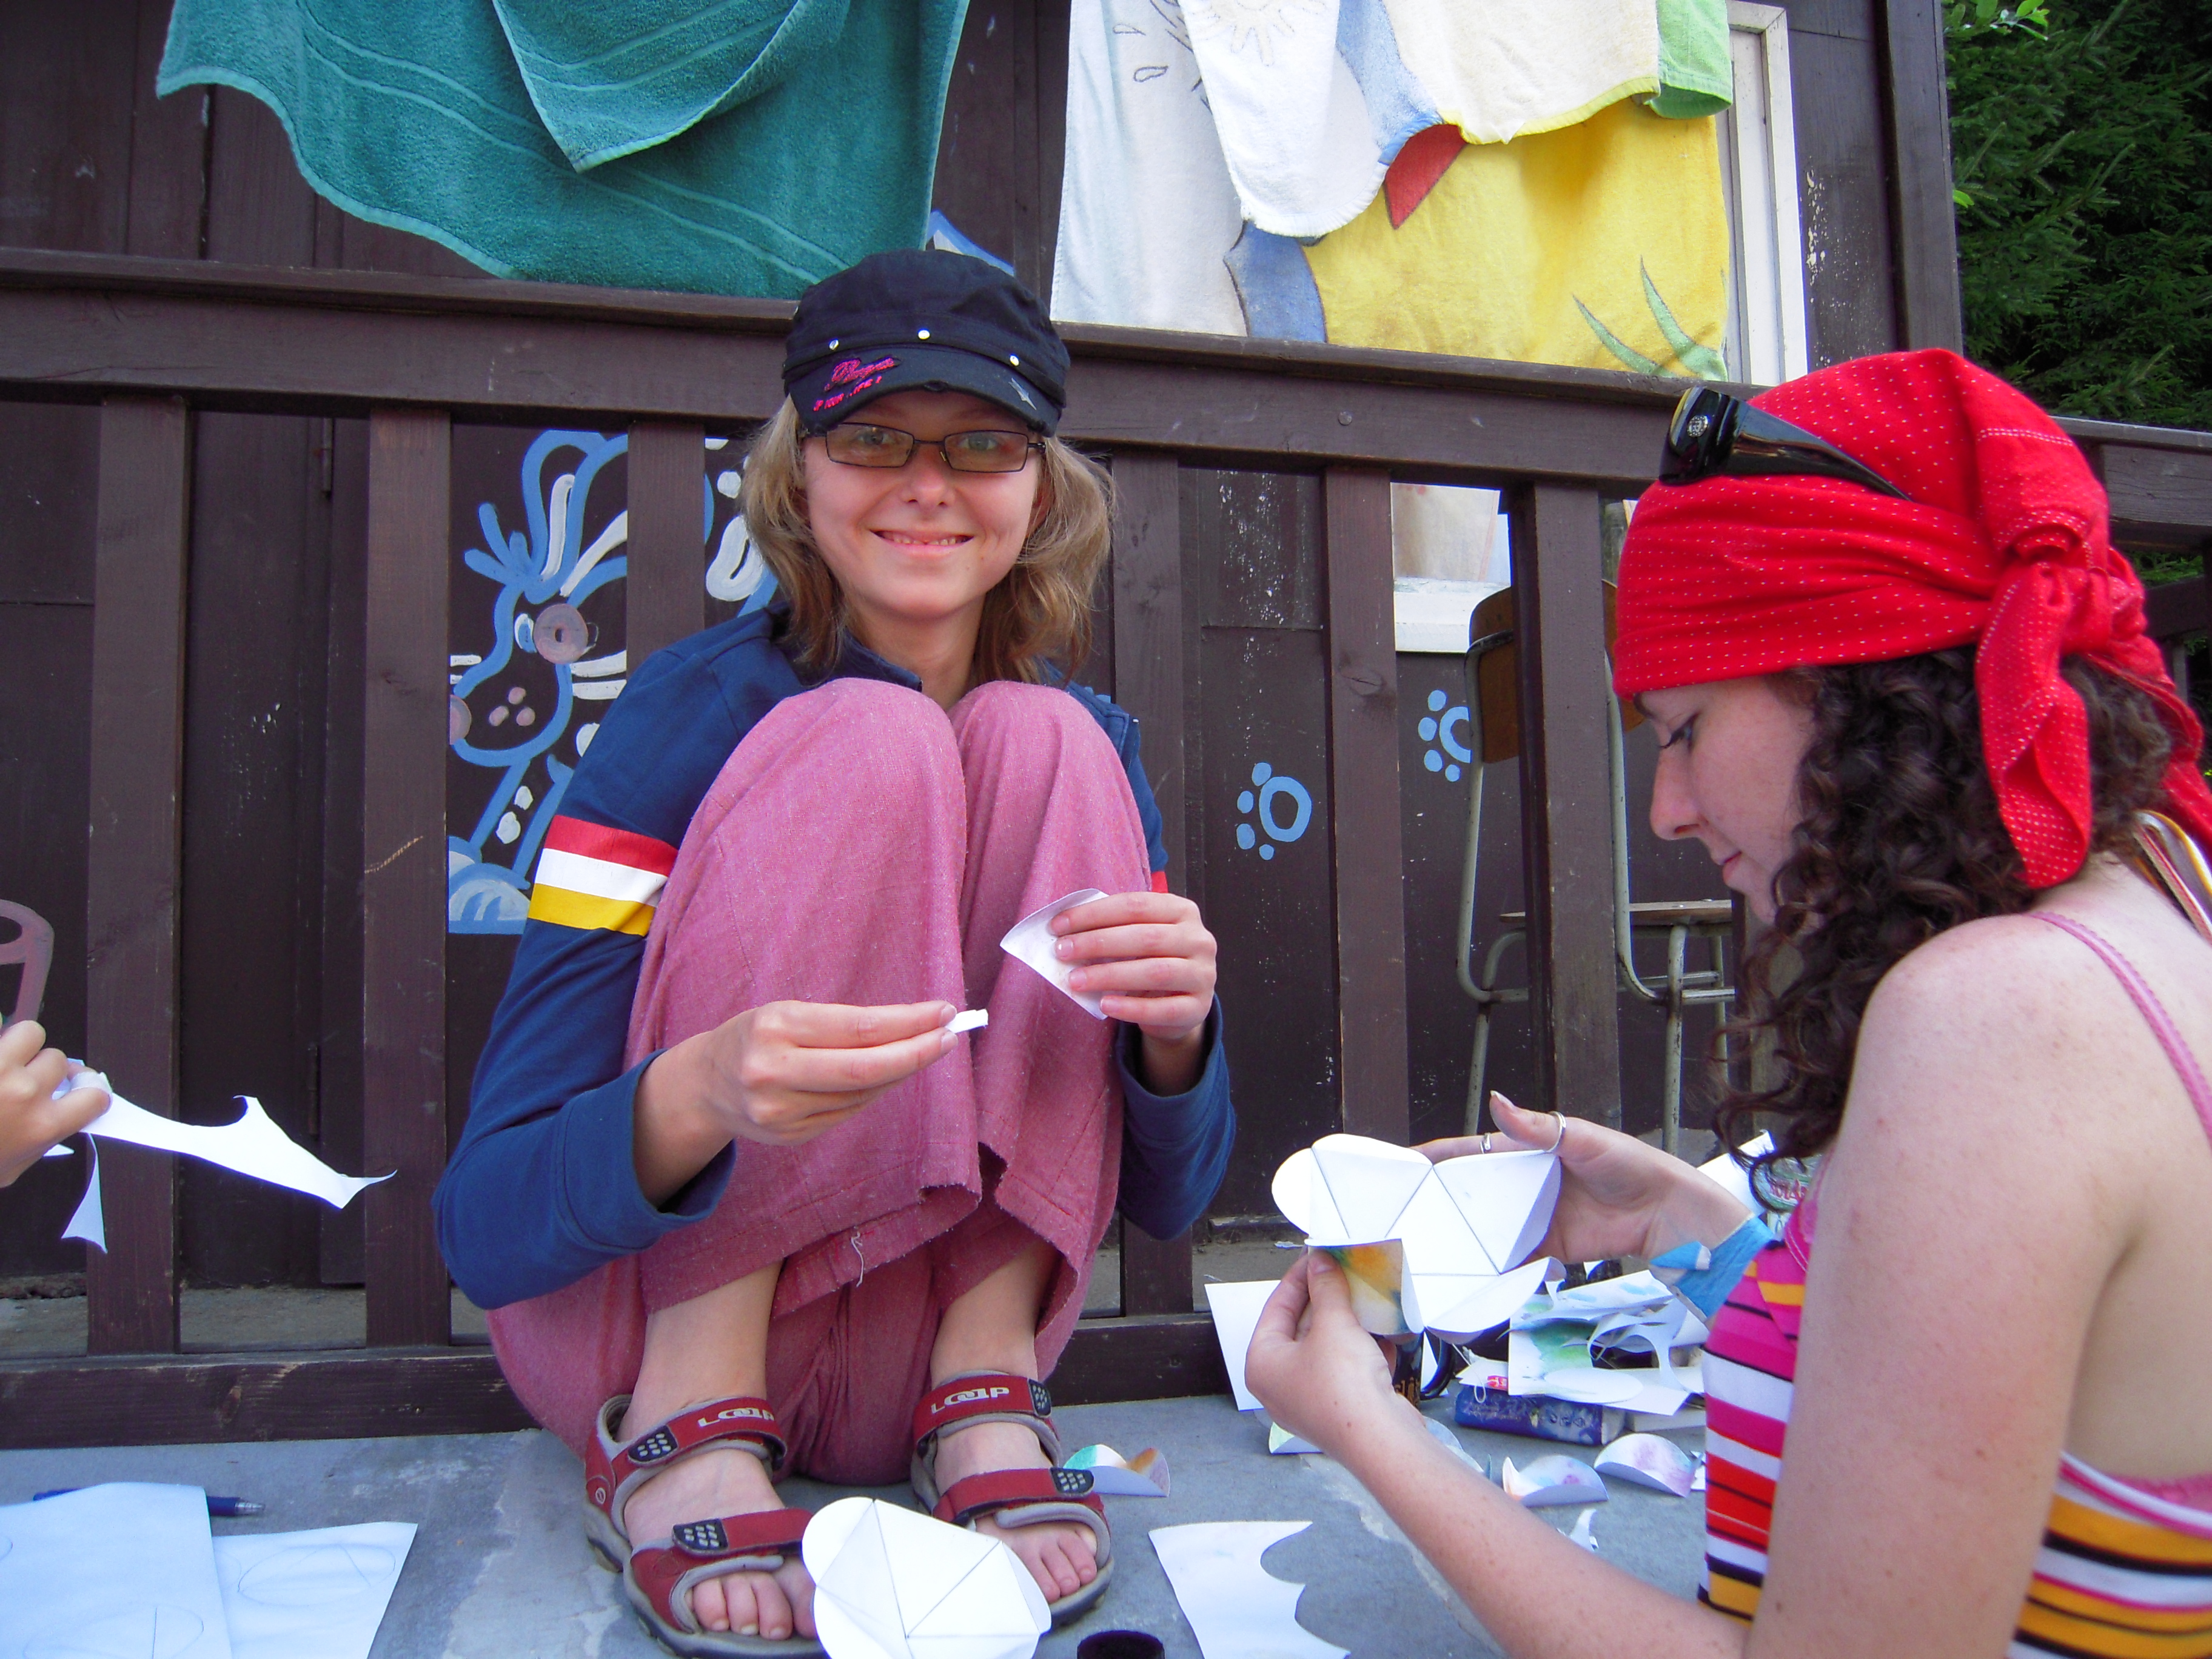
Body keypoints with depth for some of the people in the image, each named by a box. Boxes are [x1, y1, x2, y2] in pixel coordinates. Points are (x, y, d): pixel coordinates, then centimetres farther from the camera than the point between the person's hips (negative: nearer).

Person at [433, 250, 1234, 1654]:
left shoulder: (1089, 743, 1)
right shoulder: (696, 713, -12)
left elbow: (1168, 1200, 0)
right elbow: (485, 1230, -17)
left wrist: (1175, 1028, -24)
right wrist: (698, 1099, -40)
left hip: (917, 1341, 3)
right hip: (643, 1317, -3)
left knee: (1039, 742, -14)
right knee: (872, 741, -20)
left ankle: (985, 1390, -14)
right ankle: (686, 1424, -18)